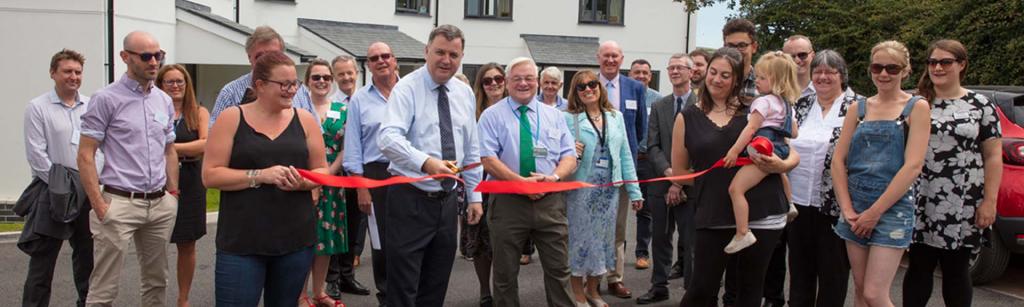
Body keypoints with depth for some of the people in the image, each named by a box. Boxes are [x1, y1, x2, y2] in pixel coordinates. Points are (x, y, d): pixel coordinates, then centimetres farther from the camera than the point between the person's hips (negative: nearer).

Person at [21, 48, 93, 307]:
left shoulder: (91, 106, 7)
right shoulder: (38, 108, -4)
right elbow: (36, 155, -9)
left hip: (87, 193, 4)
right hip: (53, 194, -4)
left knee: (88, 256, 14)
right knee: (43, 261, 1)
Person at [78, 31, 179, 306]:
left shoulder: (164, 100, 11)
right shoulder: (106, 99, -7)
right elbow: (85, 155, -8)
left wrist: (173, 195, 12)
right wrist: (99, 205, -13)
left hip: (160, 204, 6)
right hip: (120, 203, -6)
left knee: (156, 282, 14)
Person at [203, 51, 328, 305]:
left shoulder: (304, 119, 6)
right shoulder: (231, 118, -1)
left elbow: (322, 170, 9)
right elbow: (210, 175, -5)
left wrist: (303, 182, -13)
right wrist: (260, 175, -17)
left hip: (296, 238, 3)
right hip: (242, 241, -2)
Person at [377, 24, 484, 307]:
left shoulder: (465, 93, 10)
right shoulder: (407, 88, -9)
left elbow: (471, 150, 15)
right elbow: (389, 138, -25)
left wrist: (474, 196, 12)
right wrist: (426, 162, -40)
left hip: (447, 200, 6)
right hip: (411, 199, -6)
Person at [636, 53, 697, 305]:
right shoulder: (658, 107, 10)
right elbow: (653, 146, 3)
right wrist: (669, 172, -13)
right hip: (661, 184, 5)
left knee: (690, 243, 1)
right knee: (660, 239, 12)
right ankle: (659, 287, 24)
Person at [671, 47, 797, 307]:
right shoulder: (687, 118, 7)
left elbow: (794, 152, 10)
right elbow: (679, 172, 10)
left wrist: (781, 165, -11)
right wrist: (712, 180, 0)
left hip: (762, 215, 1)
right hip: (713, 217, 0)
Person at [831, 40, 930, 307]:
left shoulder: (916, 107, -2)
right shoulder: (859, 107, 10)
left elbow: (913, 166, -10)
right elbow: (838, 160, 5)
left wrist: (875, 212, -13)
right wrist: (847, 208, -6)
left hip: (892, 208, -4)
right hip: (855, 207, 4)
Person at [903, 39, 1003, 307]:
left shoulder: (981, 106, 3)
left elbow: (993, 157, 1)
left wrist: (989, 201, -5)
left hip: (963, 207, -1)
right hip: (921, 204, 1)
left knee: (956, 270, 9)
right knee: (919, 268, 6)